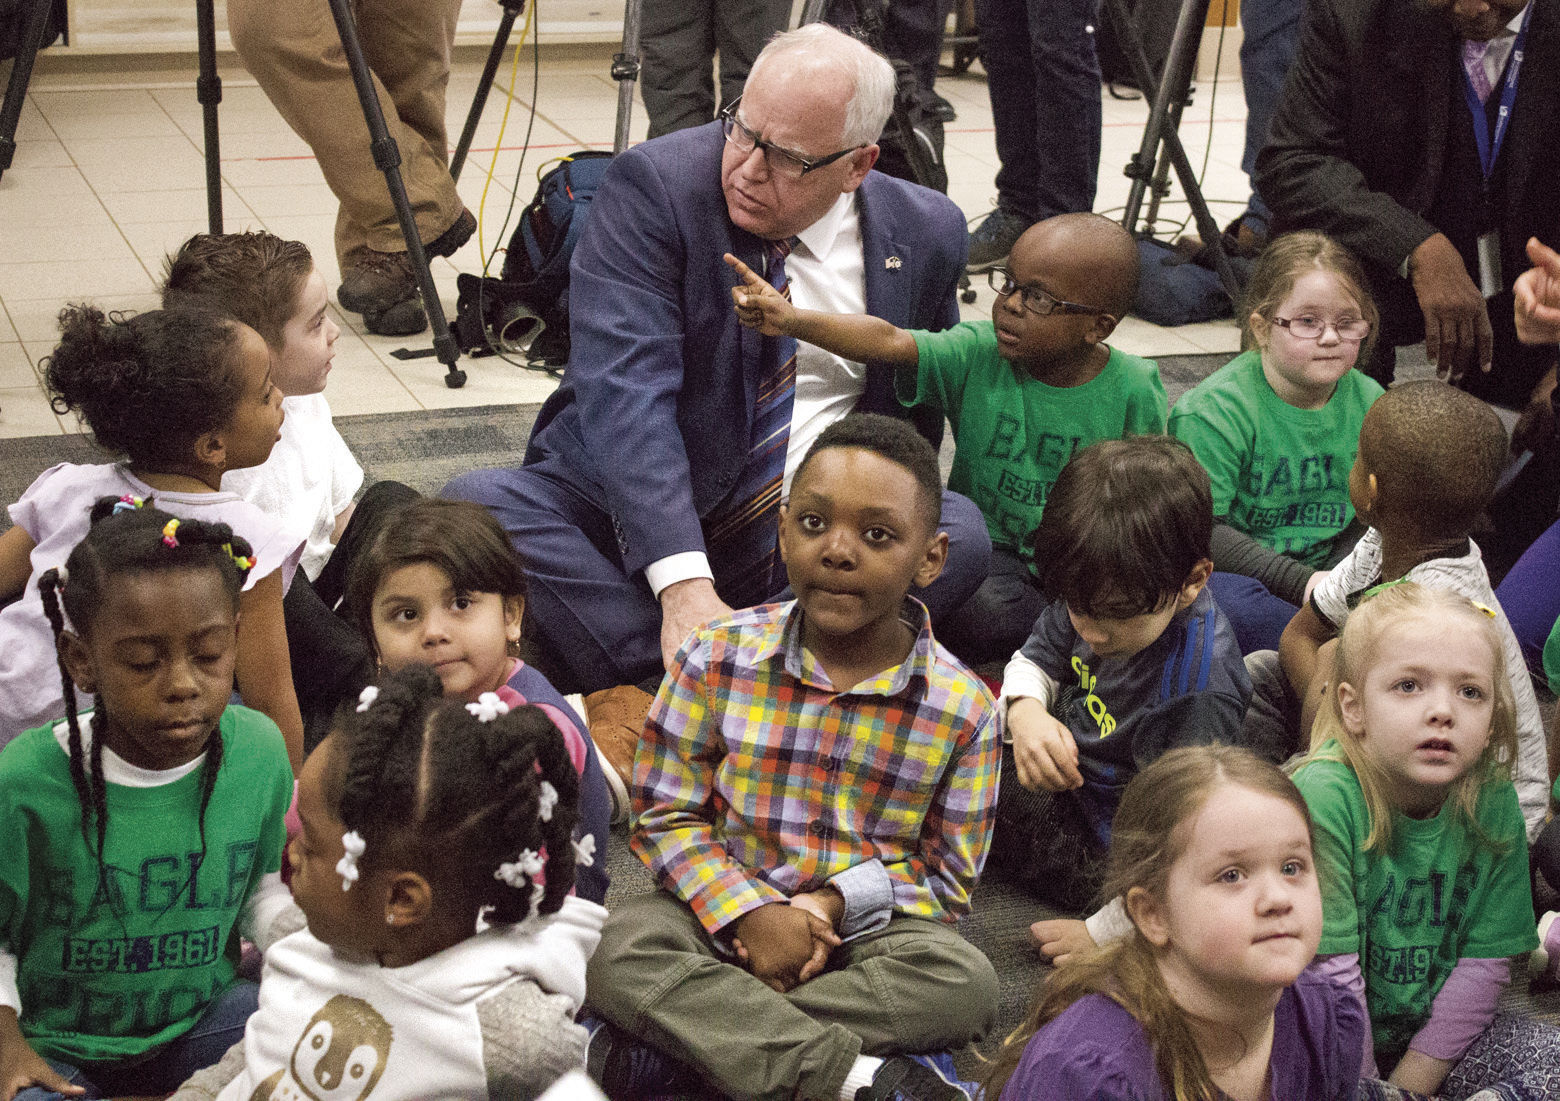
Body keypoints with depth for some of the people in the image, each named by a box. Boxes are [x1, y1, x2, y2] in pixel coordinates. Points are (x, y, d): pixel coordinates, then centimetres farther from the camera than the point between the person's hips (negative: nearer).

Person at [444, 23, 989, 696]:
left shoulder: (926, 234, 0)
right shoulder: (652, 185, -13)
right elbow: (624, 390, -25)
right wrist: (683, 584, -36)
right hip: (630, 509, -2)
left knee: (961, 533, -26)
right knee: (469, 507, -28)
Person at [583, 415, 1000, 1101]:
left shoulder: (963, 708, -8)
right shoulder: (718, 658, -7)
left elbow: (946, 876, -1)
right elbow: (666, 815, -4)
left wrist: (833, 904, -18)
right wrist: (750, 914, -18)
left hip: (866, 926, 0)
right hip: (726, 909, 0)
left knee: (964, 982, -30)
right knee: (620, 947, -29)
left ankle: (684, 1043, -26)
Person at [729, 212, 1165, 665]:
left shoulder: (1132, 390, -9)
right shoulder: (977, 355, -9)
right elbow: (889, 342, -24)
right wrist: (793, 320, -38)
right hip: (989, 541, -1)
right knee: (988, 612, -32)